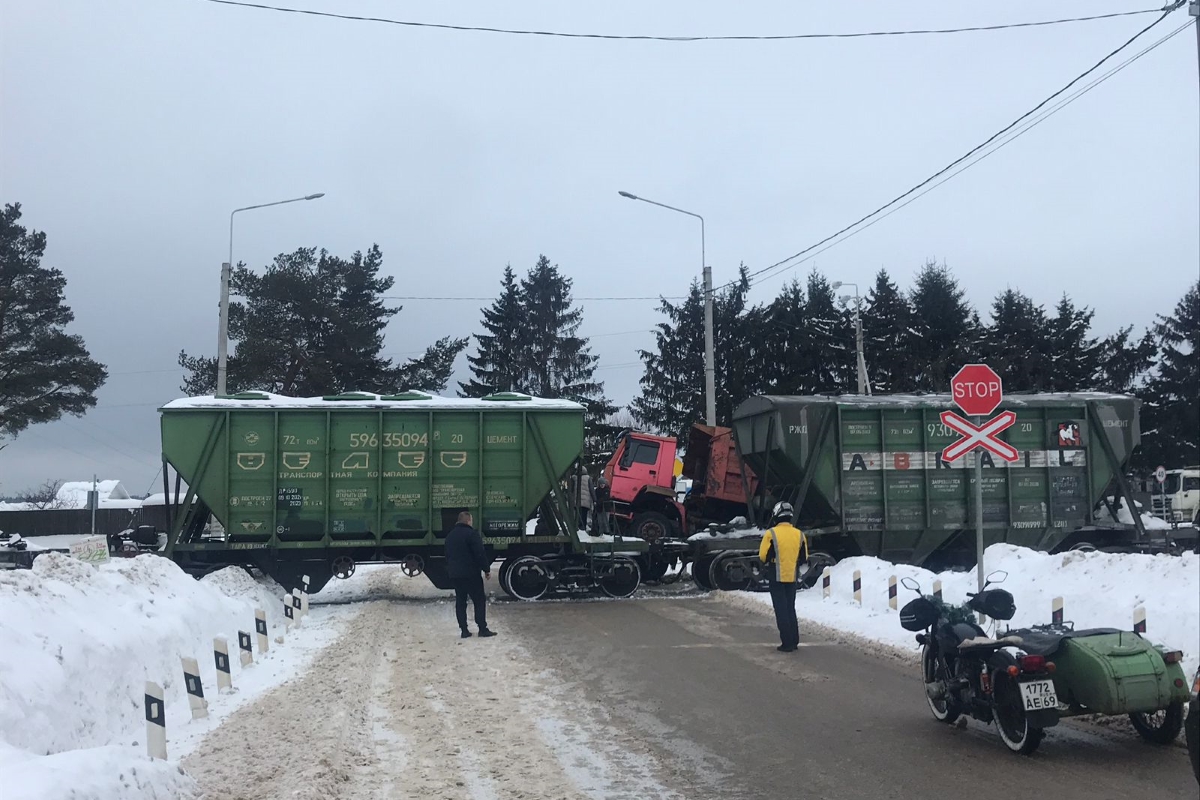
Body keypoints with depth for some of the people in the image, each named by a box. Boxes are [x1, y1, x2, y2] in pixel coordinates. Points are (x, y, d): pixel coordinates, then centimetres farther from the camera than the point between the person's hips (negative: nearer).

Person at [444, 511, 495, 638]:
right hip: (471, 574, -7)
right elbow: (480, 554, -16)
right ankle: (482, 628, -2)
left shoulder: (450, 535, 14)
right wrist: (487, 570, -8)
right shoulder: (471, 534, -12)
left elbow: (448, 556, 20)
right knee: (479, 600, 0)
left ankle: (464, 630, 6)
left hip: (454, 574, 7)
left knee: (460, 601, 8)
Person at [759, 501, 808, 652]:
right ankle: (794, 641, 19)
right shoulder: (799, 534, 0)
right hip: (792, 577, 4)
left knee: (781, 610, 1)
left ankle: (787, 643, -1)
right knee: (790, 608, 17)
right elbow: (804, 558, 6)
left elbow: (763, 556, -10)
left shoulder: (771, 533, -13)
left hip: (777, 577, -4)